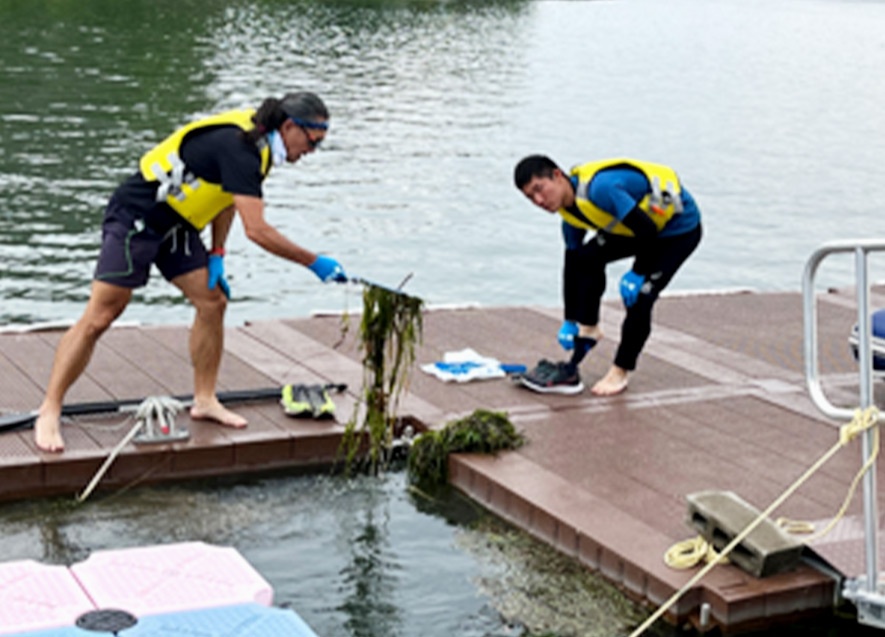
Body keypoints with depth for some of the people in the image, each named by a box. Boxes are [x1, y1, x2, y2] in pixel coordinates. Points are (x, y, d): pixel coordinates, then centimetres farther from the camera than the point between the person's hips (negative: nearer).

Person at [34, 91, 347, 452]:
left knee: (213, 302, 2)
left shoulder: (256, 140, 3)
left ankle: (204, 401, 13)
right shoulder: (239, 146, -27)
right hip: (136, 217, -10)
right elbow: (257, 230, -32)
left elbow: (227, 193, 17)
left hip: (176, 226, 10)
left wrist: (217, 255, 9)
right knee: (99, 317, -9)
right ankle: (49, 411, -2)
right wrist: (314, 263, -26)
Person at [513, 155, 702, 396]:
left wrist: (637, 274, -20)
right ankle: (589, 330, 9)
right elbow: (573, 264, 3)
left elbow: (647, 230, -32)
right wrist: (570, 321, 6)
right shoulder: (570, 213, -6)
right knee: (586, 257, -4)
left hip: (680, 229, -8)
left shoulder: (600, 188, -36)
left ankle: (620, 372, -1)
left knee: (639, 297, -17)